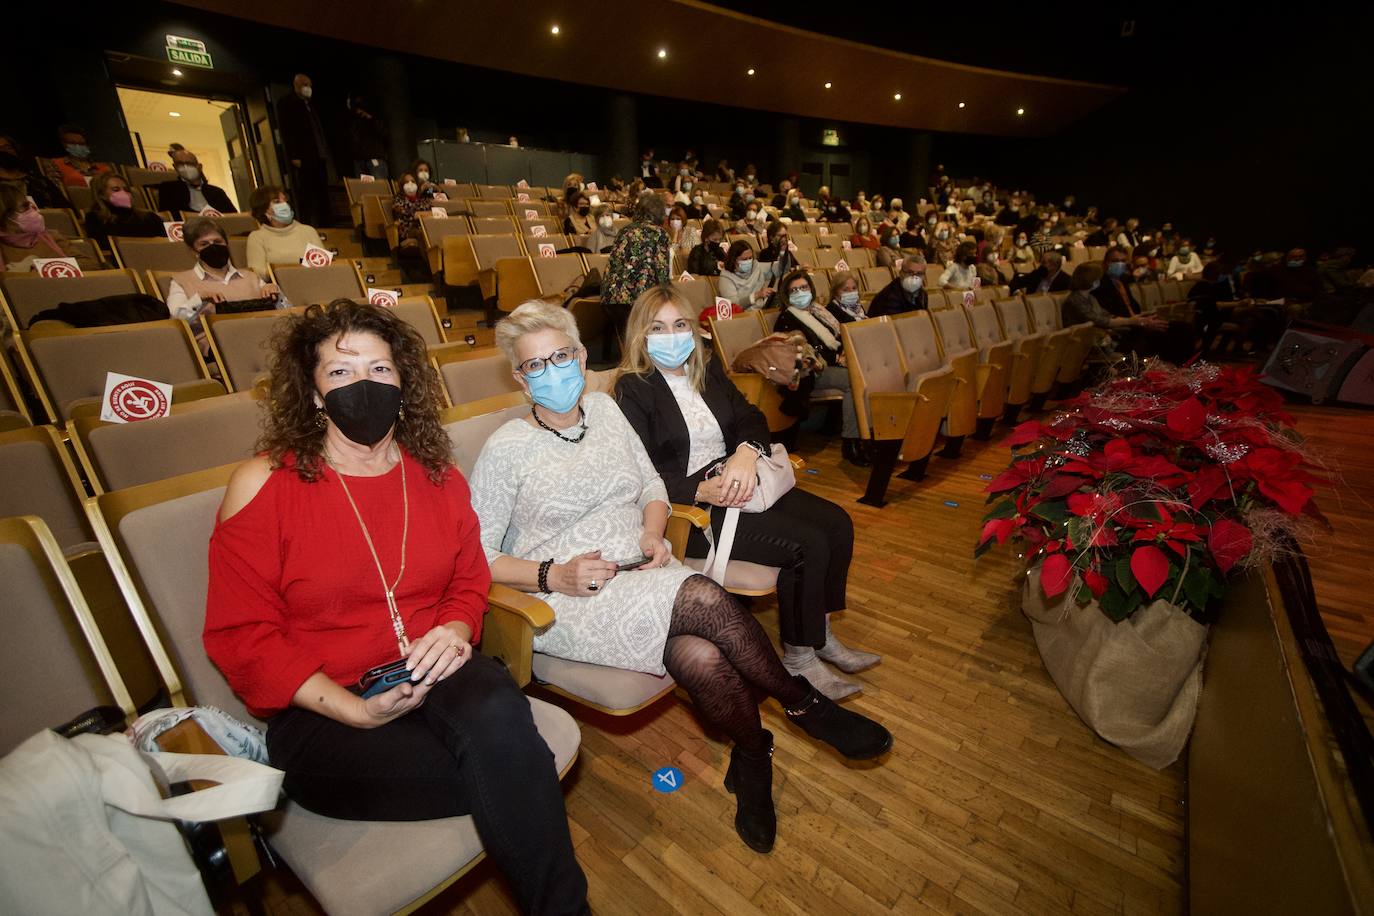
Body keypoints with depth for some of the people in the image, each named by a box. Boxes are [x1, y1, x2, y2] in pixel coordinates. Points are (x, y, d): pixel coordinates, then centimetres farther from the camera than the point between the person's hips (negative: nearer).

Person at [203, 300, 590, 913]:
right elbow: (239, 634, -5)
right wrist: (355, 709, -16)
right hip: (321, 713, -3)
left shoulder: (437, 475, 7)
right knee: (511, 772, -28)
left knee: (495, 710, -32)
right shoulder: (263, 485, -4)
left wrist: (456, 630, -10)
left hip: (434, 678, 3)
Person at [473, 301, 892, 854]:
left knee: (702, 657, -28)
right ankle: (803, 704, -3)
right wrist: (554, 574, -19)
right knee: (703, 598, -29)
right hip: (564, 600, -4)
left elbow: (652, 485, 16)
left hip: (639, 578, 4)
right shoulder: (506, 449, -5)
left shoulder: (604, 408, 9)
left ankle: (752, 762, 4)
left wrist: (652, 535, -3)